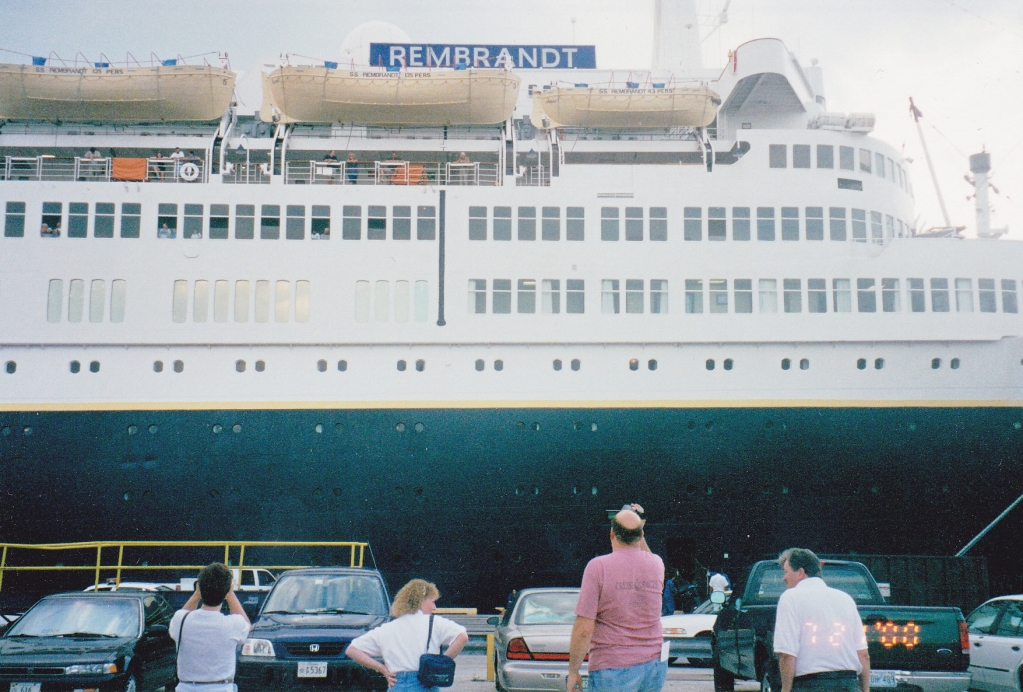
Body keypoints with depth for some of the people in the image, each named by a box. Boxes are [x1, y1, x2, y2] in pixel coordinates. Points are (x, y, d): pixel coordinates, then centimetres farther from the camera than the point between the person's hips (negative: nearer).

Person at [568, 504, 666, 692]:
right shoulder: (656, 564, 3)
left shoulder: (598, 566, -11)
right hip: (654, 666, 5)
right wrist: (638, 531, 28)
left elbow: (584, 629, -13)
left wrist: (573, 671, -4)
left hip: (612, 671, -5)